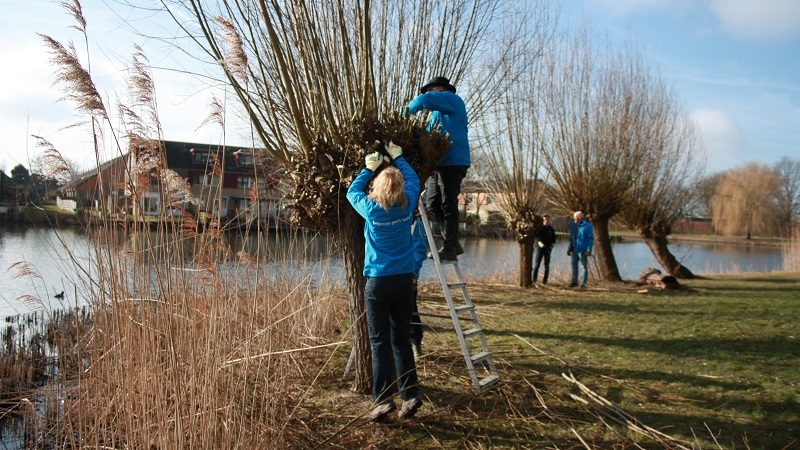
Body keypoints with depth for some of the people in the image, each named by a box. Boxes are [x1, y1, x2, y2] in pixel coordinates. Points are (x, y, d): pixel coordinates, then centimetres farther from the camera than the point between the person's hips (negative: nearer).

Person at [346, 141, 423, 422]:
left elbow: (352, 191, 12)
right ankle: (410, 395, 12)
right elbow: (413, 180, 19)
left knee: (380, 342, 1)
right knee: (401, 339, 11)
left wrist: (369, 168, 21)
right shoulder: (407, 205, -2)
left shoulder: (371, 209, -9)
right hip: (405, 279, 4)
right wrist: (397, 157, 28)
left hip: (378, 281, -3)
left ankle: (383, 399, 0)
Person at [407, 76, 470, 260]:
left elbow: (424, 100, -13)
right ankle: (453, 244, 13)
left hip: (452, 163, -9)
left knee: (448, 206, -8)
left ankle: (450, 248, -4)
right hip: (439, 163, 9)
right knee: (433, 207, 6)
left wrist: (408, 110, 1)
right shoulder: (439, 111, 28)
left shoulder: (452, 99, 1)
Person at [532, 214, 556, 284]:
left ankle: (545, 280, 12)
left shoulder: (551, 229, 12)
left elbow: (553, 239, 17)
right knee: (536, 264, -8)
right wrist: (539, 242, -34)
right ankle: (534, 280, -5)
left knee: (547, 265, 6)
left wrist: (552, 244, -3)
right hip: (540, 248, -4)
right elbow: (537, 236, -16)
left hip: (548, 249, 4)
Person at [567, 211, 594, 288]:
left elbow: (591, 238, -10)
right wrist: (570, 247, 15)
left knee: (584, 266, 1)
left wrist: (589, 250, -16)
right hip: (574, 249, 6)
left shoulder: (587, 226, -11)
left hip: (583, 250, -6)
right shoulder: (573, 224, 6)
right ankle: (574, 281, 20)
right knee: (574, 265, 11)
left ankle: (583, 283, 6)